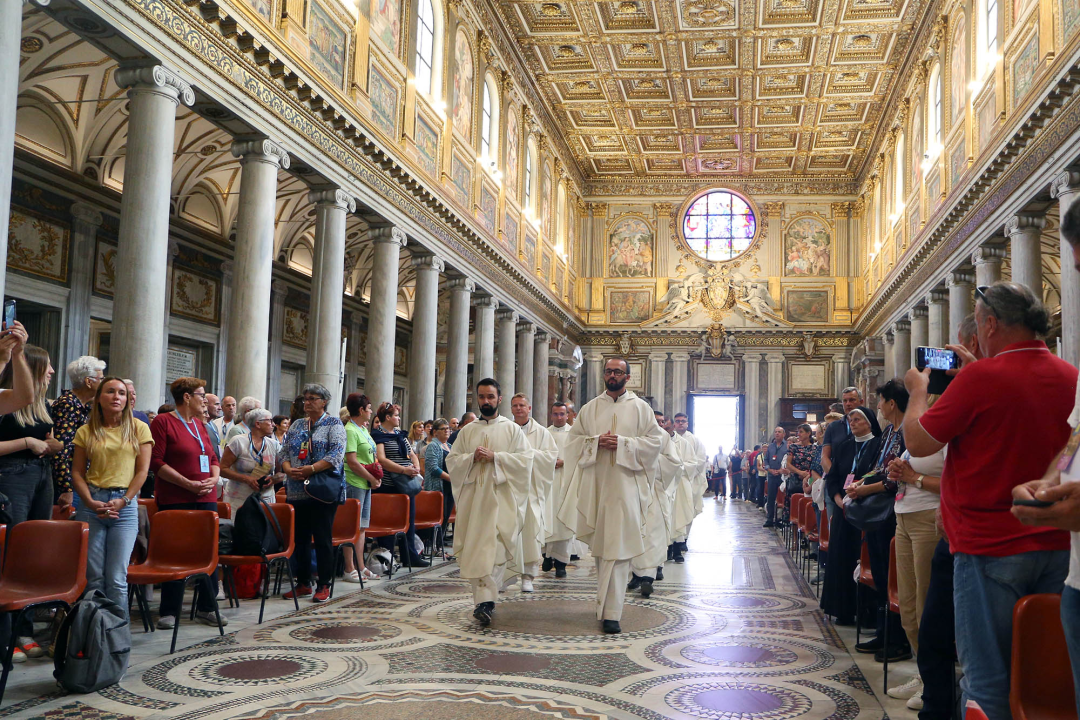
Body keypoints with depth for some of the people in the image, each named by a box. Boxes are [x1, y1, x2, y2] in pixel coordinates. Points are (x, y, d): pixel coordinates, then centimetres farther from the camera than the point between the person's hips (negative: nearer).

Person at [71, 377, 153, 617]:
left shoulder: (138, 428, 6)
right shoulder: (86, 431, 9)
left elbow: (142, 470, 2)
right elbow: (77, 472, 6)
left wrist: (124, 501, -8)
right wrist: (91, 502, -9)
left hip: (125, 506, -1)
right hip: (91, 505, 1)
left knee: (117, 579, -4)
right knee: (93, 576, 2)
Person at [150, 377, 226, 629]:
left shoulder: (200, 425, 17)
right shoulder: (163, 422, -4)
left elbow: (213, 459, 20)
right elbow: (155, 461, -11)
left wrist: (214, 478, -1)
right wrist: (188, 484, -16)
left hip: (206, 498, 6)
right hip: (175, 500, -6)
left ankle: (207, 607, 15)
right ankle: (169, 612, 8)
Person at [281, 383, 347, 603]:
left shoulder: (333, 424, -1)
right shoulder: (296, 425, 16)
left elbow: (337, 454, -13)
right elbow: (284, 453, 12)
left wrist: (312, 469, -22)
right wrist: (289, 470, -9)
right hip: (297, 492, 6)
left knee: (323, 538, -3)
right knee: (300, 538, 9)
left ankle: (324, 585, 5)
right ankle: (303, 584, 19)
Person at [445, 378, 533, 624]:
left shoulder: (512, 429, 7)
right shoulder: (467, 431, 15)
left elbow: (525, 459, -4)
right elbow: (451, 460, 10)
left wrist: (495, 456, -13)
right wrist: (472, 457, -9)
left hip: (501, 496, -3)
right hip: (472, 497, 3)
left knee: (496, 547, -14)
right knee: (474, 549, 1)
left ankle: (486, 601, -14)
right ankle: (485, 601, 11)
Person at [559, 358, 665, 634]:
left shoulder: (639, 407, 5)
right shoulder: (590, 408, 12)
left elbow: (655, 440, -1)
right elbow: (573, 440, 10)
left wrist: (622, 443, -13)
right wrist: (595, 442, -9)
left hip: (624, 485, -3)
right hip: (595, 484, 3)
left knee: (618, 547, -9)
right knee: (600, 545, 10)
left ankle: (611, 612, -9)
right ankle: (607, 603, 27)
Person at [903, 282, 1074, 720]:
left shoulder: (980, 377, -16)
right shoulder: (1068, 376, 6)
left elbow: (918, 443, -10)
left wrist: (918, 391, 6)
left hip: (990, 548, -7)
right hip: (1057, 547, 7)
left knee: (987, 678, 2)